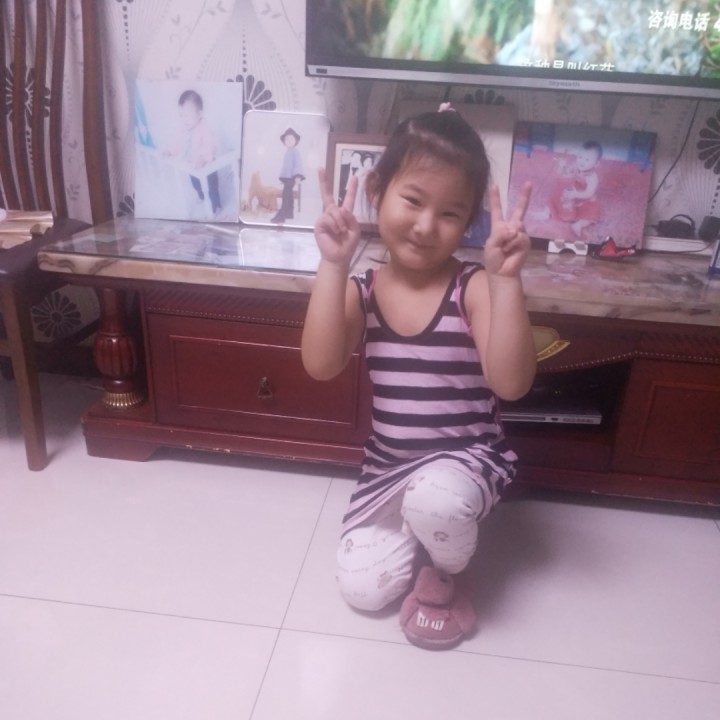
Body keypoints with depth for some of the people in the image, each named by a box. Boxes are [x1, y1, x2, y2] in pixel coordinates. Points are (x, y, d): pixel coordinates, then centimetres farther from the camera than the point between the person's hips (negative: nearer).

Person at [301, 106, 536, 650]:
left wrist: (506, 278, -32)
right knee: (363, 589, -1)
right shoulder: (361, 291, -5)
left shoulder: (475, 288, -14)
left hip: (468, 459, -3)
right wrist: (334, 264, -25)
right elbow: (321, 365, -21)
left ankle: (447, 570, 1)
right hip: (388, 467, 4)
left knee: (434, 499, -37)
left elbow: (511, 383, -25)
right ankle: (425, 531, 29)